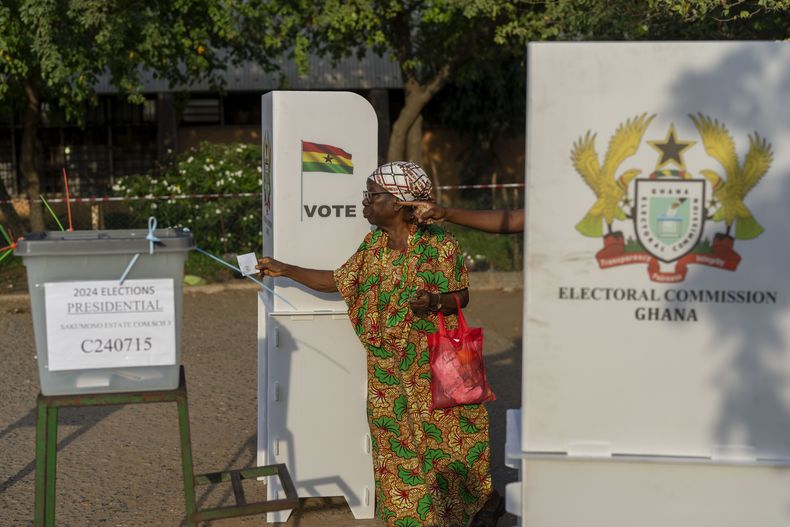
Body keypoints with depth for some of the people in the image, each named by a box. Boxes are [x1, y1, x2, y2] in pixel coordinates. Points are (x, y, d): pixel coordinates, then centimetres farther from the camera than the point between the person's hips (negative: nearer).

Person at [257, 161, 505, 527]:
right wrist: (285, 270, 10)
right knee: (396, 442, 10)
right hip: (387, 368, 6)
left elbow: (461, 295, -8)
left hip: (433, 365, -6)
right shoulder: (372, 245, 5)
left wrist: (434, 301, -29)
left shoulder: (438, 245, -12)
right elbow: (338, 281, 12)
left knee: (444, 438, 1)